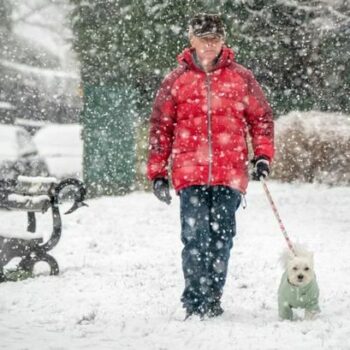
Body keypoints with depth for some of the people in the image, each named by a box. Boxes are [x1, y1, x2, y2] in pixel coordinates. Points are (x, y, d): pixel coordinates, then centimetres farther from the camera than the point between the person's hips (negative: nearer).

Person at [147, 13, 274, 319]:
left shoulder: (241, 78, 9)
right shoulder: (175, 81, 7)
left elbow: (261, 117, 15)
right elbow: (160, 127, 10)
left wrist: (263, 154, 2)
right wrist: (158, 173, 7)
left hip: (230, 174, 1)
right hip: (190, 173, -1)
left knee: (221, 238, 4)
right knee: (195, 237, -9)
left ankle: (212, 300, 14)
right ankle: (195, 302, -4)